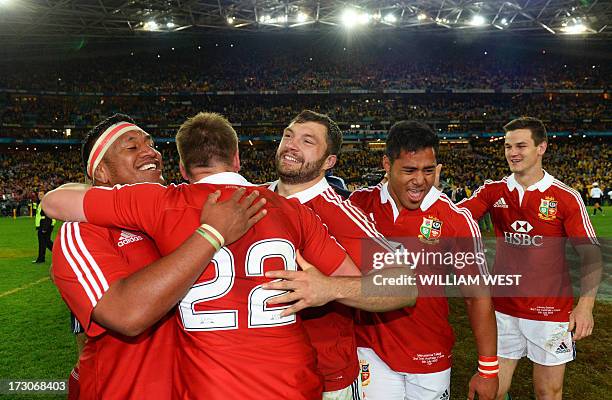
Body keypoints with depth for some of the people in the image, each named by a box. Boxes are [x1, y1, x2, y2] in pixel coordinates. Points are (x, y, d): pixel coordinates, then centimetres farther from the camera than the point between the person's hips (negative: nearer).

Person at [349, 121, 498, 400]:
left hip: (430, 358, -1)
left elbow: (477, 296, -6)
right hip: (370, 350, 1)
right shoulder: (360, 203, -6)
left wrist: (488, 369, -5)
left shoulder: (456, 220, -11)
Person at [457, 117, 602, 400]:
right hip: (503, 310, 2)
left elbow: (591, 254, -5)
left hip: (551, 312, -2)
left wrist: (586, 305, -17)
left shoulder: (566, 197, -6)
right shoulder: (493, 191, 1)